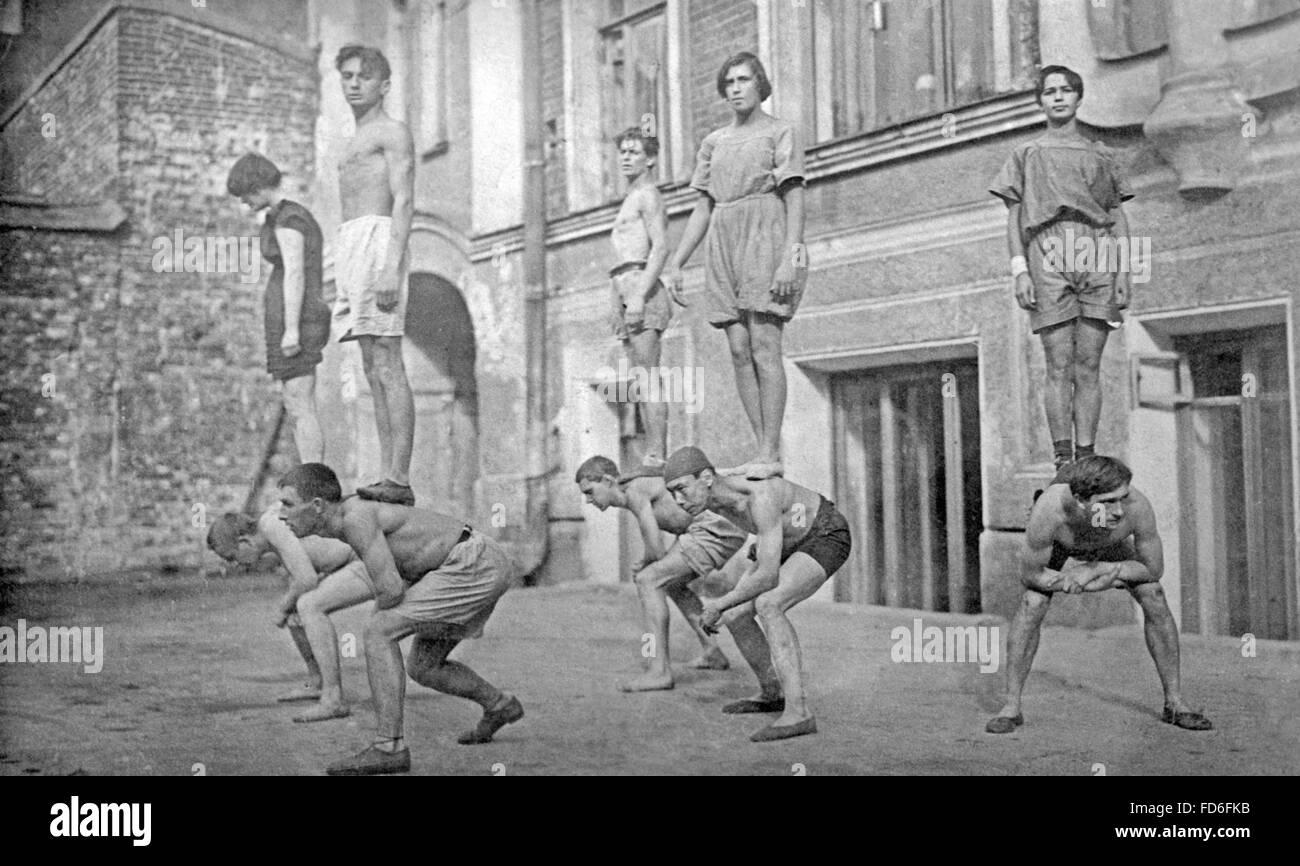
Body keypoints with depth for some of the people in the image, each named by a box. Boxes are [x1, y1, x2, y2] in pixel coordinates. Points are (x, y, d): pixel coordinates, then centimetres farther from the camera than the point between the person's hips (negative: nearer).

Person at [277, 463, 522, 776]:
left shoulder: (356, 517, -18)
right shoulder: (351, 512, 13)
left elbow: (390, 588, -23)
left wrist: (379, 617, -1)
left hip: (475, 565, -10)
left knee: (377, 632, -15)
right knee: (421, 667, 20)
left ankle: (389, 747, -16)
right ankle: (499, 706, 39)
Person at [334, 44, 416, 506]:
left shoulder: (394, 131, 1)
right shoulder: (357, 144, 29)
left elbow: (404, 202, -11)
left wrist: (391, 268, -23)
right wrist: (346, 286, 21)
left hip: (377, 242, -10)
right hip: (352, 248, 10)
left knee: (387, 366, -15)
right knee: (375, 371, 3)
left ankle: (399, 481, -18)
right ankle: (389, 478, 1)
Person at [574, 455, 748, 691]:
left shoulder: (635, 492, -11)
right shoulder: (640, 488, 19)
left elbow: (656, 549, -17)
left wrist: (644, 565, 5)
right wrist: (645, 567, 4)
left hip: (715, 530, -10)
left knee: (648, 581, -14)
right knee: (673, 582, 29)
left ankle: (660, 670, -18)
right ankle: (713, 653, 33)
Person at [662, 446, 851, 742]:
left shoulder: (761, 498, -39)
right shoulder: (708, 493, -14)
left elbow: (768, 576, -38)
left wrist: (719, 605, -26)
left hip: (827, 537, -9)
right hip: (792, 541, 9)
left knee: (767, 605, -31)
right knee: (735, 615, 6)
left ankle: (798, 712, -34)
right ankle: (772, 695, 26)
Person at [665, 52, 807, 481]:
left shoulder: (781, 132, 5)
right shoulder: (714, 142, 20)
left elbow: (795, 198, -4)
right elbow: (703, 209, 20)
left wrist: (792, 254, -17)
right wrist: (675, 264, 13)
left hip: (765, 238, -5)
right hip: (723, 245, 6)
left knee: (763, 346, -14)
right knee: (739, 350, -2)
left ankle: (771, 454, -15)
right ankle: (765, 452, 1)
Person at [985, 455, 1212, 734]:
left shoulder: (1138, 506, -42)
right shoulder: (1048, 510, -47)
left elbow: (1154, 569, -24)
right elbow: (1030, 575, -31)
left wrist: (1094, 569, -30)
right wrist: (1104, 579, -33)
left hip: (1109, 543, 2)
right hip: (1057, 543, -2)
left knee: (1154, 598, -13)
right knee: (1031, 604, -21)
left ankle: (1174, 703, 1)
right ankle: (1011, 708, -10)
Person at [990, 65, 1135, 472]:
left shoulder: (1099, 155, 21)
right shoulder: (1027, 154, 17)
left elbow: (1118, 217, 18)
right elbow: (1014, 215, 10)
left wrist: (1123, 271, 6)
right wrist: (1019, 270, -3)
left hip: (1096, 258, 2)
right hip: (1048, 256, -1)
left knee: (1089, 366, -3)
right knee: (1059, 366, -8)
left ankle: (1087, 458, -3)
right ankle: (1062, 458, -8)